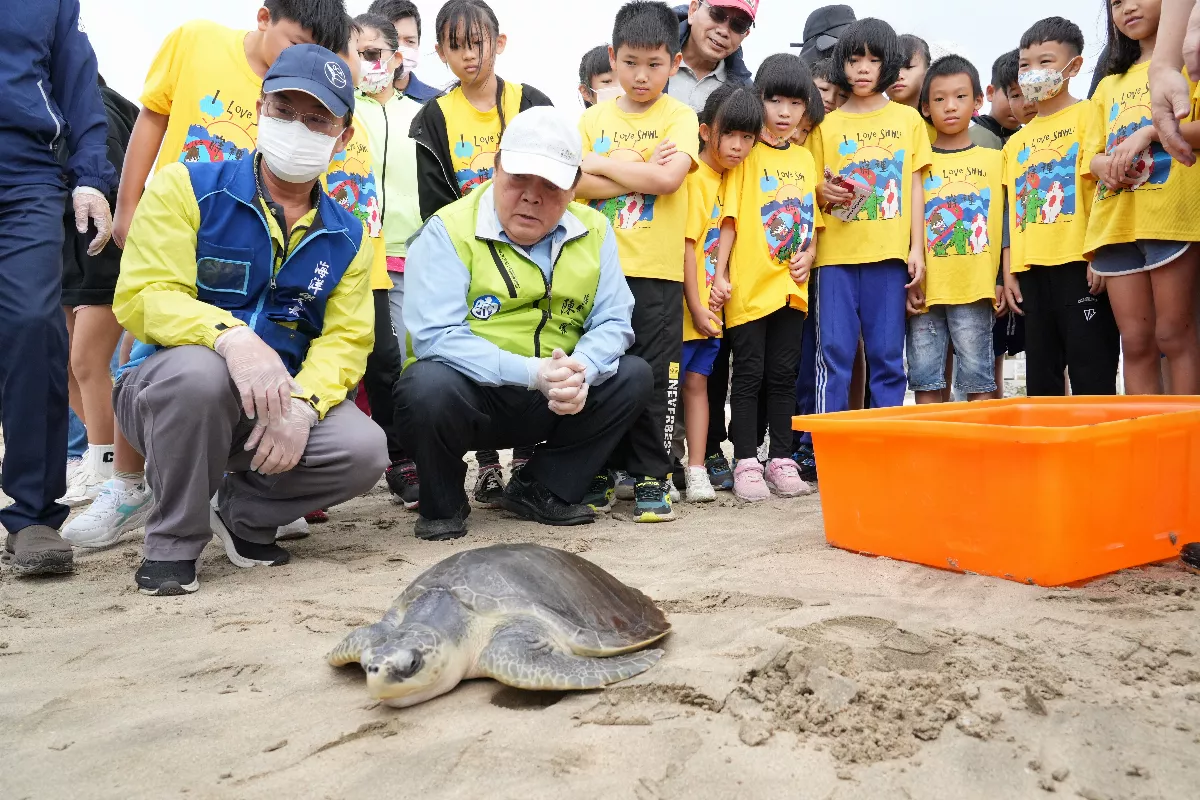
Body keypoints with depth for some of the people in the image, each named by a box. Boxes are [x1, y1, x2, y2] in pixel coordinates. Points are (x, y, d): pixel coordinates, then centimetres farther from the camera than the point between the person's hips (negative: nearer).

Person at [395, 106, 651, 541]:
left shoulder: (594, 231, 2)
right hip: (471, 394, -4)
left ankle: (541, 490, 4)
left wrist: (580, 372, -25)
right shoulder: (449, 231, -12)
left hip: (553, 404, 5)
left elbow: (612, 322, -2)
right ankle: (442, 505, -2)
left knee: (633, 376, -11)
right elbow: (436, 336, -22)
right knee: (430, 385, -34)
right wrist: (531, 372, -31)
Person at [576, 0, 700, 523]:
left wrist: (604, 164, -6)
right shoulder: (593, 119, 11)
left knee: (655, 376, 0)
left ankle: (651, 477, 11)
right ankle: (601, 470, 20)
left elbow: (669, 178, -14)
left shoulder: (679, 118, 3)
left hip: (656, 270, -3)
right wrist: (641, 173, -9)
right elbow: (578, 184, -2)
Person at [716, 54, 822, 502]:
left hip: (791, 286, 5)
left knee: (784, 374, 9)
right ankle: (745, 463, 7)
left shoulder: (805, 159, 14)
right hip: (748, 284, -4)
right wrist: (719, 274, -13)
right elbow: (730, 217, -5)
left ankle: (782, 460, 17)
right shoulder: (747, 154, 0)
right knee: (749, 374, 1)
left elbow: (813, 220, 18)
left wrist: (808, 254, -2)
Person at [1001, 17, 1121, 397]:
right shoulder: (1016, 141, 18)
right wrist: (1009, 270, 10)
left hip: (1078, 264, -6)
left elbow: (1103, 188, -6)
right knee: (1041, 381, 9)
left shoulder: (1087, 116, 2)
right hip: (1032, 270, 6)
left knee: (1092, 377, -5)